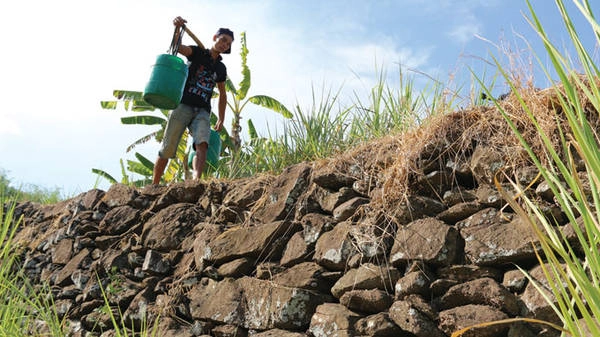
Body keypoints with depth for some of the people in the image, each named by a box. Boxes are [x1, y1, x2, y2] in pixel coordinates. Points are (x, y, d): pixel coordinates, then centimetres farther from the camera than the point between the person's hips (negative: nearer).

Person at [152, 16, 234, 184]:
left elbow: (222, 94, 26)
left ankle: (196, 181, -42)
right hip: (183, 105, -3)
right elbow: (178, 46, -12)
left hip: (202, 112, 3)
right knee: (167, 150, -4)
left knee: (202, 145, -26)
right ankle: (154, 185, 8)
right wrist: (177, 28, -33)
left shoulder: (221, 68, 18)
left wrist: (221, 119, 19)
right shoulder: (197, 53, 8)